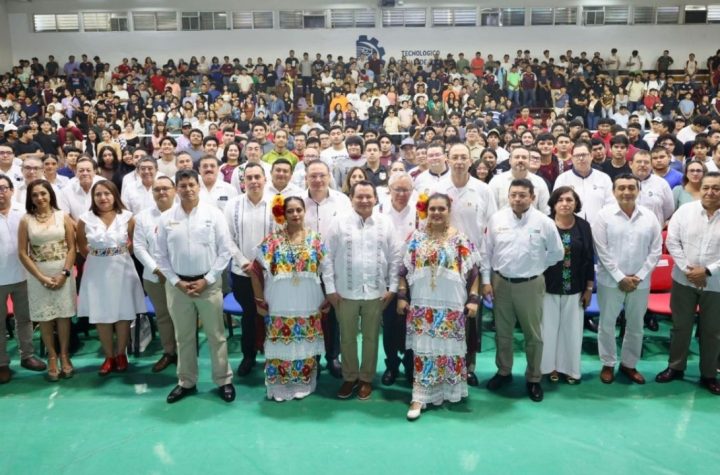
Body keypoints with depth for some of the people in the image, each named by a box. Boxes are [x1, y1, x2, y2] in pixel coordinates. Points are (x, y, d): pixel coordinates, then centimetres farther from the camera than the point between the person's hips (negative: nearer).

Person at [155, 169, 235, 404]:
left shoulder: (213, 214, -4)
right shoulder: (166, 218, 1)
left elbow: (225, 251, -5)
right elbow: (161, 256, 5)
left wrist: (206, 280, -9)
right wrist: (177, 281, -5)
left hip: (209, 283, -2)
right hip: (177, 284, 2)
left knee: (216, 335, 6)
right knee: (183, 336, 13)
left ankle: (223, 381, 19)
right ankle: (186, 382, 27)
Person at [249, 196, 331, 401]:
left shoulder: (315, 240, 0)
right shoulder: (272, 239, -3)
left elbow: (328, 271, 5)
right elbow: (256, 269, 0)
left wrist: (327, 299, 2)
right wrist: (259, 300, -1)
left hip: (308, 305, 1)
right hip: (280, 305, -1)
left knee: (305, 346, 10)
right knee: (281, 346, 5)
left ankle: (303, 385, 27)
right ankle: (279, 387, 21)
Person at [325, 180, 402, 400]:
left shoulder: (385, 223, 1)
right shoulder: (339, 223, -4)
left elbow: (395, 257, 3)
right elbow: (328, 257, -2)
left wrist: (392, 287, -1)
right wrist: (330, 288, -5)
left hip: (376, 292, 1)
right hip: (345, 292, -1)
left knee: (371, 337, 12)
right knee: (347, 338, 12)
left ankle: (366, 379, 28)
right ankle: (349, 377, 29)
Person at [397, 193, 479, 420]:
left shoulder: (461, 239, 0)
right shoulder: (416, 238, 4)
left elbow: (472, 272, 0)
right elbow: (405, 270, 6)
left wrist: (473, 299, -5)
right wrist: (401, 296, 1)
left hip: (452, 304, -1)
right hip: (422, 304, 1)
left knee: (450, 348, 8)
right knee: (423, 349, 1)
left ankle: (449, 392, 25)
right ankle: (420, 397, 6)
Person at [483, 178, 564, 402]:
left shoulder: (544, 222, -8)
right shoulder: (496, 219, -4)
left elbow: (557, 252, 4)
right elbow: (487, 251, 2)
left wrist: (536, 267, 5)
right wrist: (486, 280, 0)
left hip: (530, 285, -1)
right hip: (500, 283, 2)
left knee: (533, 334, 9)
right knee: (502, 332, 15)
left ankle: (533, 379, 26)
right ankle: (503, 372, 33)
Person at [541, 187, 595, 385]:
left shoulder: (583, 226, -1)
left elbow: (589, 258, 3)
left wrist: (589, 288, 4)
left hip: (575, 289, 2)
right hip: (548, 287, -2)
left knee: (572, 329, 11)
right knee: (549, 328, 8)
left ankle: (570, 367, 26)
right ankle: (551, 366, 24)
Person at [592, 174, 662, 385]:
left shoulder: (650, 217, 1)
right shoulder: (604, 215, -7)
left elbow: (655, 250, 1)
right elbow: (602, 251, -10)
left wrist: (639, 276, -8)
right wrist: (620, 277, -13)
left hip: (640, 282, 3)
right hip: (610, 280, -2)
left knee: (636, 326, 14)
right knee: (607, 324, 9)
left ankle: (629, 364, 31)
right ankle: (608, 364, 26)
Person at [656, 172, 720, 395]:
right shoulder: (685, 211, -3)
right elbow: (672, 241, -4)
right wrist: (687, 269, -12)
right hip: (684, 280, 1)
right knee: (680, 326, 13)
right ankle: (675, 367, 28)